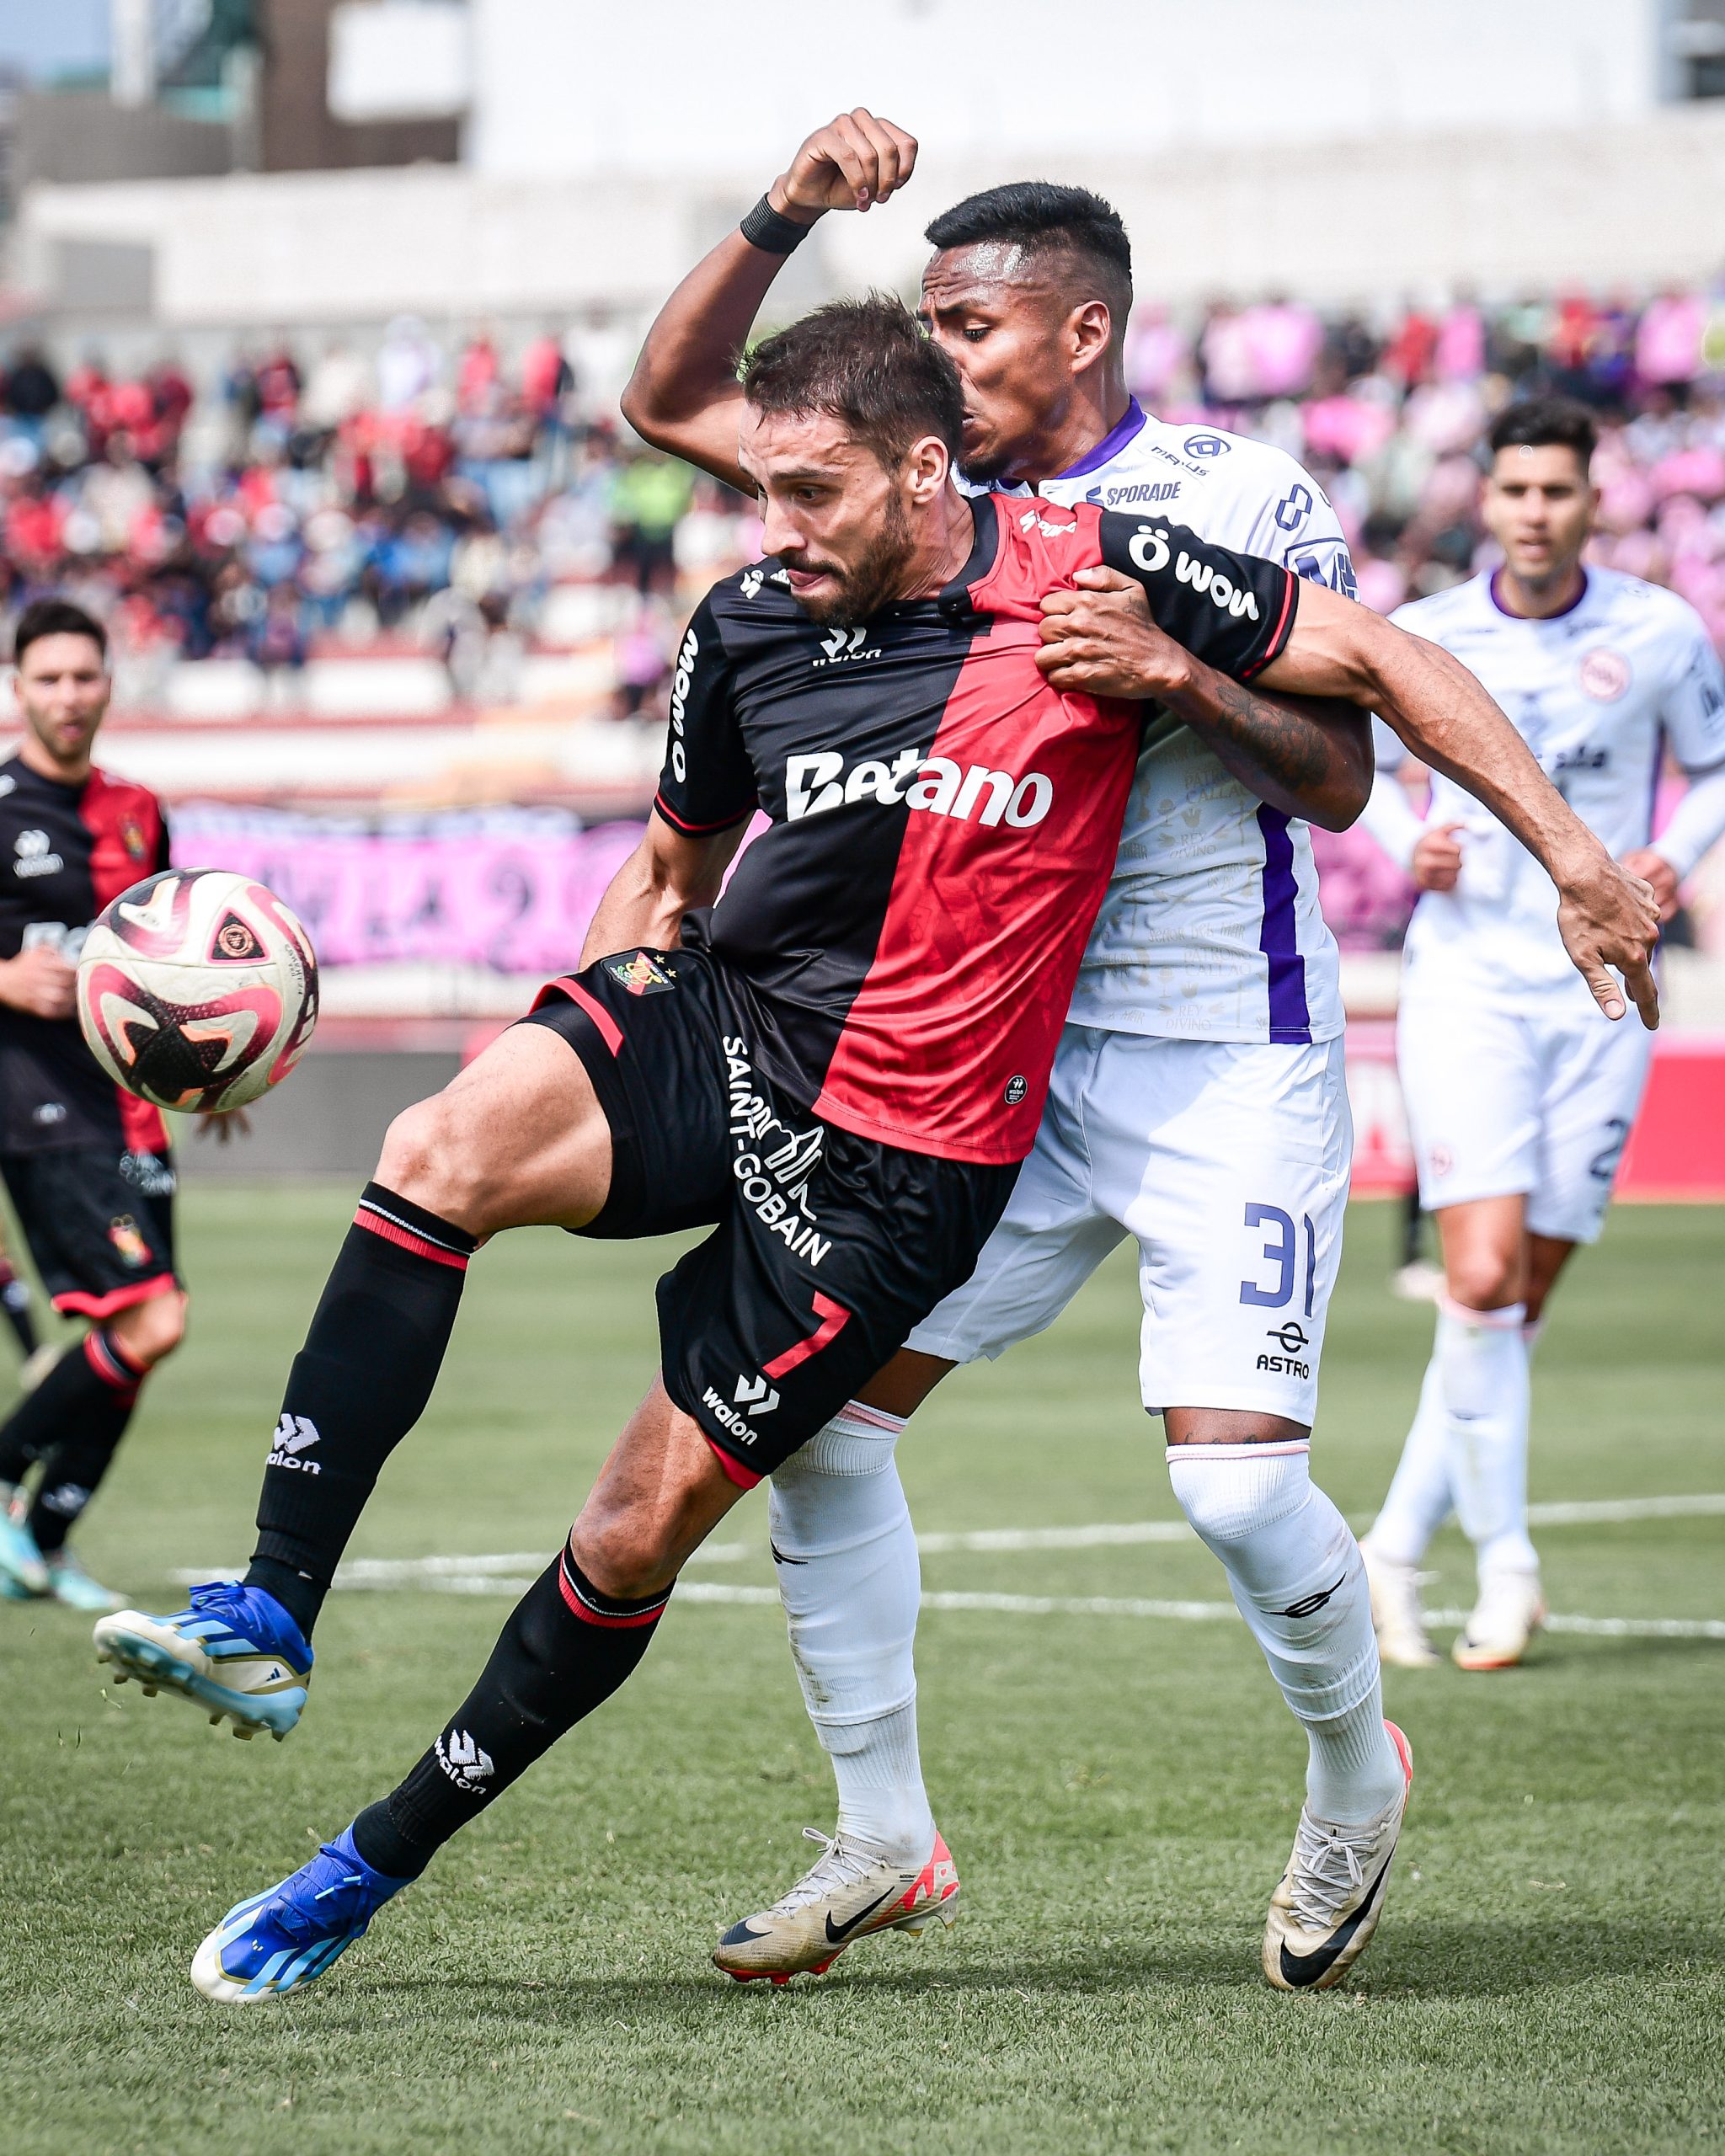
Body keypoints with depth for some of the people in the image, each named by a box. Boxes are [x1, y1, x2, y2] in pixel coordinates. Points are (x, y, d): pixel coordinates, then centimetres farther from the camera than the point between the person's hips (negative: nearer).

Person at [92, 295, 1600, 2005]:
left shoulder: (1086, 572, -11)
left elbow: (1372, 660, -2)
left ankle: (380, 1860, 11)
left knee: (648, 1519, -5)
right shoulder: (747, 626, 1)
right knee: (446, 1146, -29)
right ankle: (268, 1618, -29)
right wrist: (570, 1048, 9)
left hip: (902, 1155, -3)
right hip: (715, 1031, 3)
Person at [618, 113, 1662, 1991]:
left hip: (1223, 1056, -5)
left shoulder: (1247, 500, -7)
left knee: (1234, 1476, -14)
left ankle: (1355, 1782, 16)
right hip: (998, 1045, 5)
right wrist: (786, 215, -6)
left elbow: (1340, 774, -9)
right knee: (815, 1406, -4)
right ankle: (879, 1834, 9)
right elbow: (669, 403, 7)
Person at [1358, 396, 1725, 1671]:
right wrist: (1407, 840, -5)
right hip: (1467, 983, -1)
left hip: (1601, 999, 1)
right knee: (1482, 1275, -17)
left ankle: (1398, 1549, 15)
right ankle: (1506, 1565, -8)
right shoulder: (1421, 640, 1)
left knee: (1524, 1299, 2)